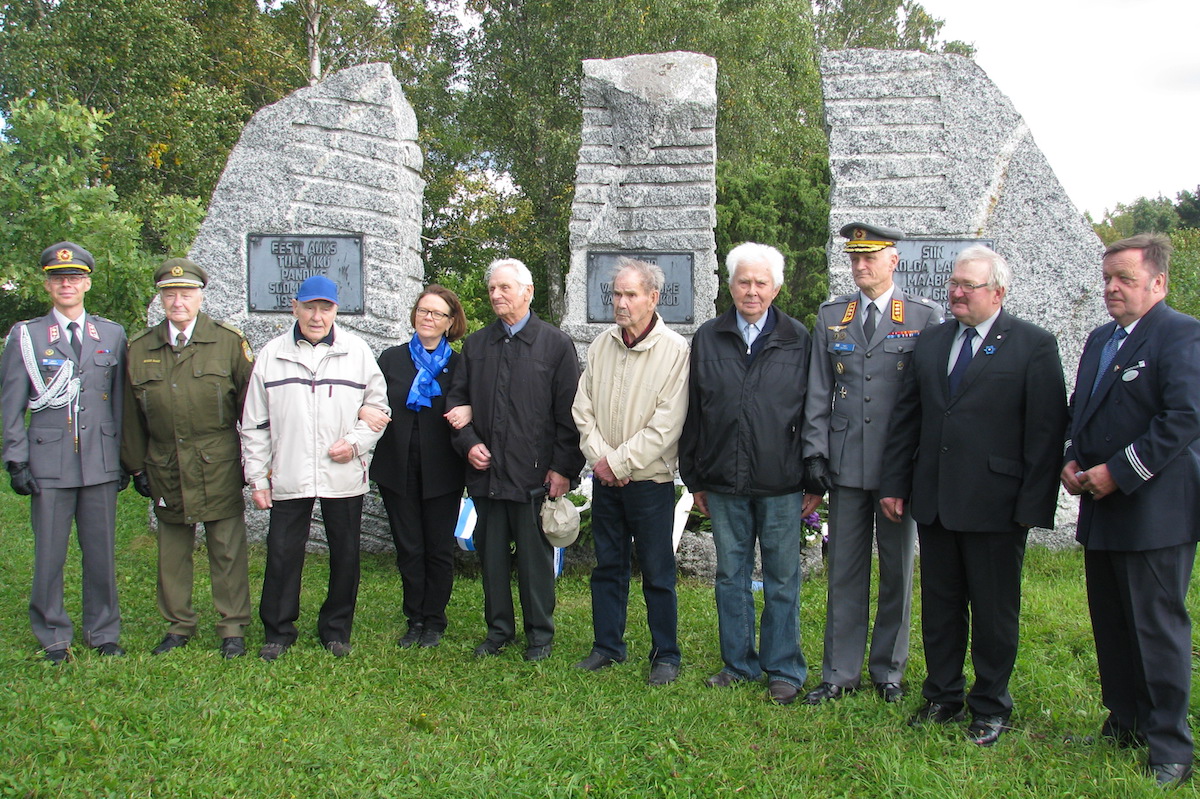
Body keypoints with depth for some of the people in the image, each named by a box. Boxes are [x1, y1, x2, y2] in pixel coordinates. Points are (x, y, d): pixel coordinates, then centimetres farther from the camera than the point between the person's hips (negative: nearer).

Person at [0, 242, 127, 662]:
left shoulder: (112, 335, 10)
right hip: (49, 464, -1)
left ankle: (104, 634, 21)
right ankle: (54, 639, 18)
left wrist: (125, 459, 10)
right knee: (49, 556, 3)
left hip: (100, 464, 2)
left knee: (102, 552, 7)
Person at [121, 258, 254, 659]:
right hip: (165, 469, 3)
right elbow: (131, 416, 11)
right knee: (172, 551, 12)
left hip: (219, 469, -2)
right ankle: (178, 626, 26)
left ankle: (233, 628, 15)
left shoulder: (230, 341, -2)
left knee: (227, 550, 3)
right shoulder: (138, 348, 5)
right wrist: (136, 467, 10)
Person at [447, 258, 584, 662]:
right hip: (486, 473, 4)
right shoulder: (476, 345, 12)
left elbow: (569, 413, -3)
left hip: (535, 474, -4)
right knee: (491, 554, 11)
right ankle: (498, 629, 26)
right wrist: (468, 443, -1)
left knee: (535, 557, 5)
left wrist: (563, 468, -8)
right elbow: (457, 399, 15)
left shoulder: (556, 344, 0)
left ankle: (539, 633, 19)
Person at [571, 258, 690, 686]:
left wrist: (620, 462, -14)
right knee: (607, 566, 14)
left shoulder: (674, 350, -10)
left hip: (650, 479, -5)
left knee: (657, 573, 3)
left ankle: (665, 655, 17)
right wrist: (599, 456, -7)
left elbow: (667, 423, -15)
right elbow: (583, 407, 7)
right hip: (605, 478, 5)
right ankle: (607, 646, 27)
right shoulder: (601, 346, 6)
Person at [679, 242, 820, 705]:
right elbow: (693, 414, 8)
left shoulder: (798, 341, 1)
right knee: (731, 575, 12)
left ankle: (783, 670, 20)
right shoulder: (707, 340, 6)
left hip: (781, 485, -2)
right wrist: (694, 477, 6)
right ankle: (739, 663, 26)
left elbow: (812, 413, 2)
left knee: (782, 579, 7)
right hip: (724, 483, 2)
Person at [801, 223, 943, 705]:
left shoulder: (925, 317, 0)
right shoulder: (831, 316, 9)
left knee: (897, 572, 9)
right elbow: (818, 392, 8)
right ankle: (841, 673, 19)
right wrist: (815, 451, 1)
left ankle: (888, 670, 24)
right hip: (845, 465, 2)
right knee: (844, 571, 8)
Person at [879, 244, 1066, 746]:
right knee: (939, 607, 14)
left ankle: (990, 709, 25)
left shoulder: (1034, 346, -4)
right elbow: (906, 418, 12)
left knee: (995, 612, 8)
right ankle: (942, 698, 30)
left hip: (995, 507, -4)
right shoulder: (930, 343, 11)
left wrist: (1034, 504, -13)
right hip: (934, 501, 5)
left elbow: (1047, 430, -8)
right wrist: (895, 483, 7)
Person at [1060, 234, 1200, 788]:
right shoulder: (1100, 339, 16)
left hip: (1154, 510, -8)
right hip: (1101, 509, 8)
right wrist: (1072, 460, 4)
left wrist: (1117, 472, -19)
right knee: (1110, 625, 15)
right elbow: (1079, 409, 22)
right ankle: (1125, 726, 29)